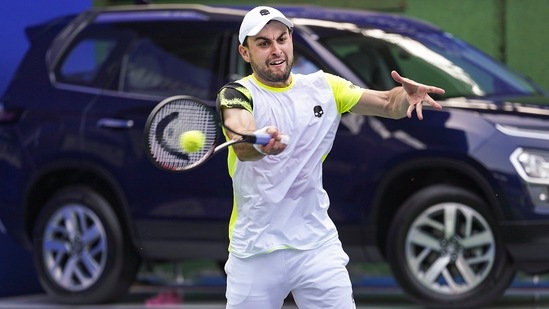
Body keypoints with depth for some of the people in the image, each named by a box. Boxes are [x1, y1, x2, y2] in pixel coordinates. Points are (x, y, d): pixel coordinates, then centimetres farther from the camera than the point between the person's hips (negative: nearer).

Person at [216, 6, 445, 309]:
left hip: (317, 245, 2)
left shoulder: (324, 87, 6)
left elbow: (389, 104, 9)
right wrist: (259, 143, -52)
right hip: (254, 249, -2)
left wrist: (407, 95, -16)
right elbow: (241, 146, -28)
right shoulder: (236, 94, -7)